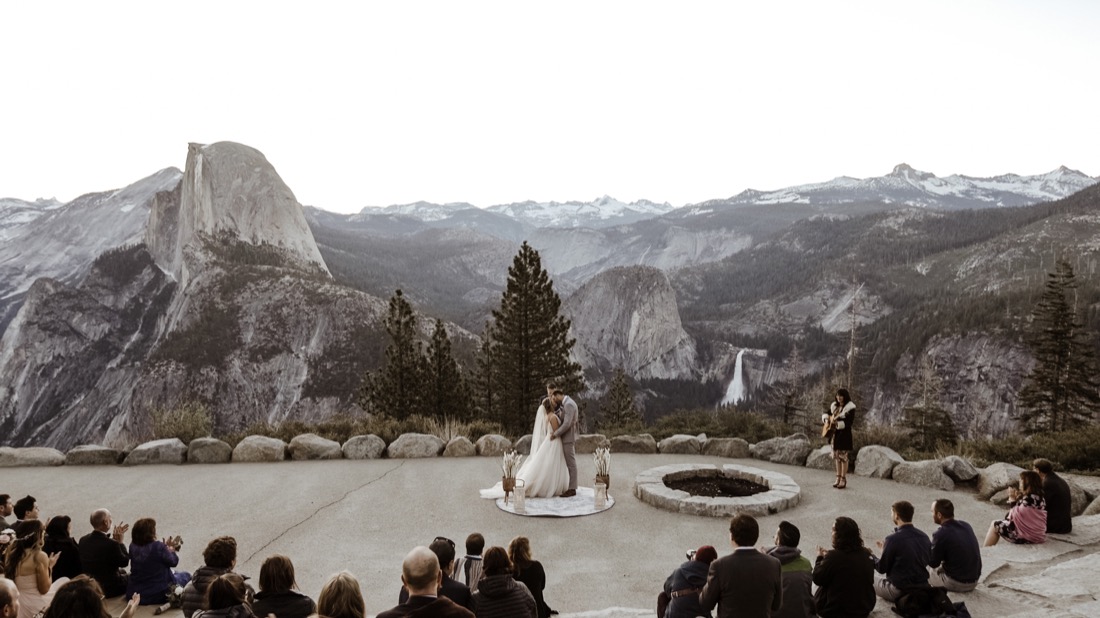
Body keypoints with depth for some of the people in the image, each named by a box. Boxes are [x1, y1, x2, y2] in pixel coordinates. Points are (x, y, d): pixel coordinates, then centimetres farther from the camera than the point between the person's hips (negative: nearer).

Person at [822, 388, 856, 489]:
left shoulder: (850, 407, -10)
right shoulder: (834, 406, 11)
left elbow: (850, 422, -17)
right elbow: (826, 414, 21)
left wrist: (838, 423, -28)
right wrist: (826, 419, -1)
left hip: (844, 435, -7)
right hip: (834, 434, 7)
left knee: (843, 456, -4)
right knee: (836, 456, 10)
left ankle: (843, 479, 3)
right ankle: (838, 478, 18)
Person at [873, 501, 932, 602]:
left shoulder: (893, 539, -21)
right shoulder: (924, 536, -3)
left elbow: (882, 568, -13)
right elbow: (929, 560, 14)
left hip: (900, 590, -7)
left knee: (876, 583, 21)